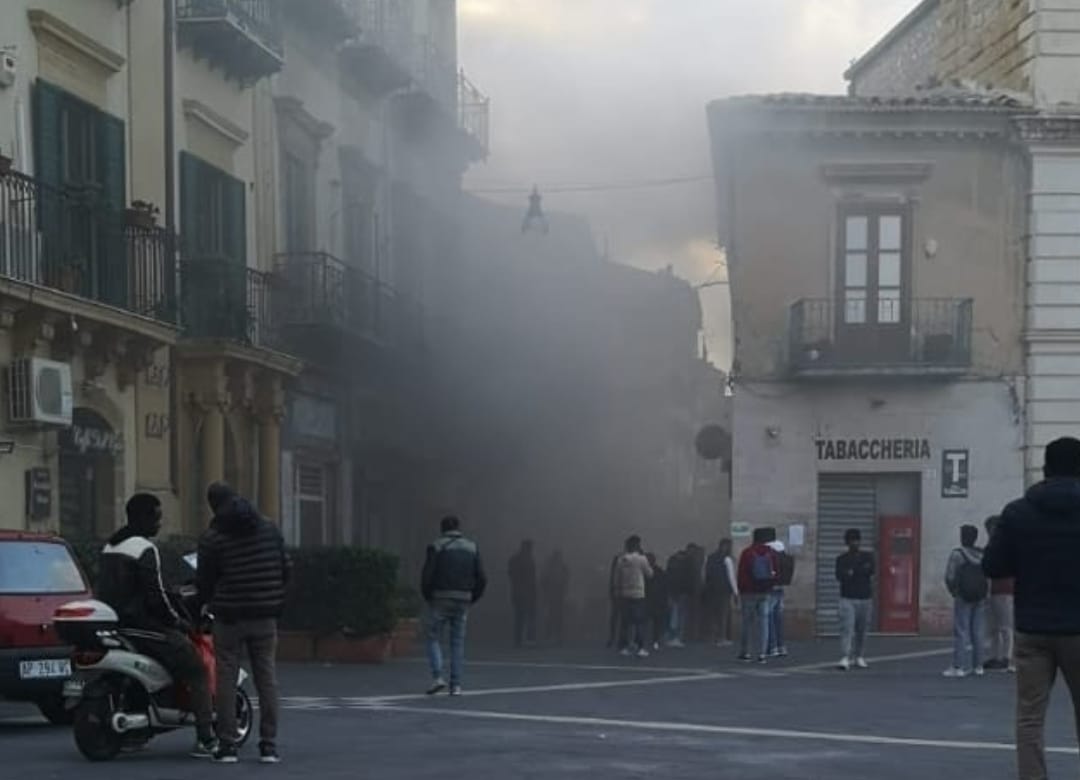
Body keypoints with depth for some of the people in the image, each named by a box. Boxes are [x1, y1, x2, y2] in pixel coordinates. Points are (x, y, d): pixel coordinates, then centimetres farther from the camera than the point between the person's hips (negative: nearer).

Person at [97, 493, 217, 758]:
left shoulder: (110, 546, 17)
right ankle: (206, 738, -15)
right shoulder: (145, 549, -12)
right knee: (197, 671, -5)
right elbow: (155, 595, -18)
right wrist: (179, 623, -4)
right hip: (140, 625, -9)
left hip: (114, 624, 9)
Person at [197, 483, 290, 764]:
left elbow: (205, 581, -2)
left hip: (229, 617, -3)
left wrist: (202, 603, 19)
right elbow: (284, 570, 9)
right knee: (267, 679, 6)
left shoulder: (212, 538, -7)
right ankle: (269, 745, 4)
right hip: (265, 616, 3)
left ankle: (227, 745, 1)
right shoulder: (269, 529, 5)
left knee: (226, 680, 3)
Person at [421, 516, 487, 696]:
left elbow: (427, 577, -10)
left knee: (434, 639, 9)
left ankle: (437, 677, -8)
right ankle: (456, 685, 5)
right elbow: (482, 579, 2)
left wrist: (428, 598, 6)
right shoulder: (472, 547, 7)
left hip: (440, 600, -3)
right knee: (458, 643, 9)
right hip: (462, 602, 3)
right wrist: (472, 599, 13)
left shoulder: (436, 546, -3)